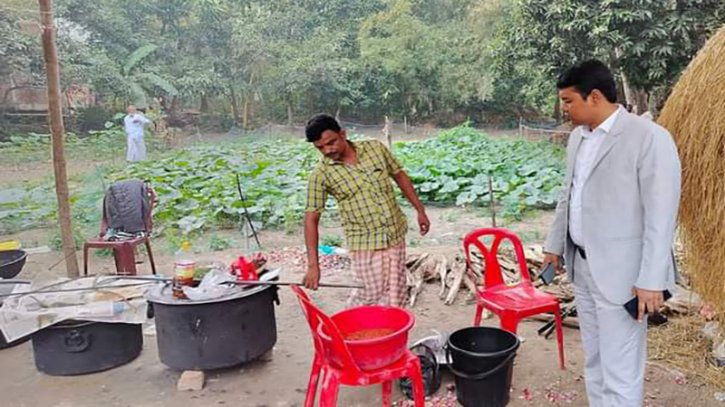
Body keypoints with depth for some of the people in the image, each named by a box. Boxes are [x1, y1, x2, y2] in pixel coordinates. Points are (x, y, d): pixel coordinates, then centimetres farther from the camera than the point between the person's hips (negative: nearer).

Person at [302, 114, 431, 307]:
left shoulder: (375, 148, -2)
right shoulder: (321, 174, -11)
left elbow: (400, 176, 11)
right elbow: (311, 218, -11)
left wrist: (420, 210, 10)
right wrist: (313, 264, -17)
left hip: (395, 235, 4)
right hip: (365, 244, -3)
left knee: (396, 295, 10)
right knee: (371, 296, 0)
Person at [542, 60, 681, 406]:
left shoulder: (649, 138, -15)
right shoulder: (578, 137, 10)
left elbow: (660, 215, -17)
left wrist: (651, 280, -18)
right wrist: (555, 245, 19)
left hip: (620, 272, -7)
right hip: (582, 265, 8)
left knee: (620, 370, -1)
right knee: (594, 362, 18)